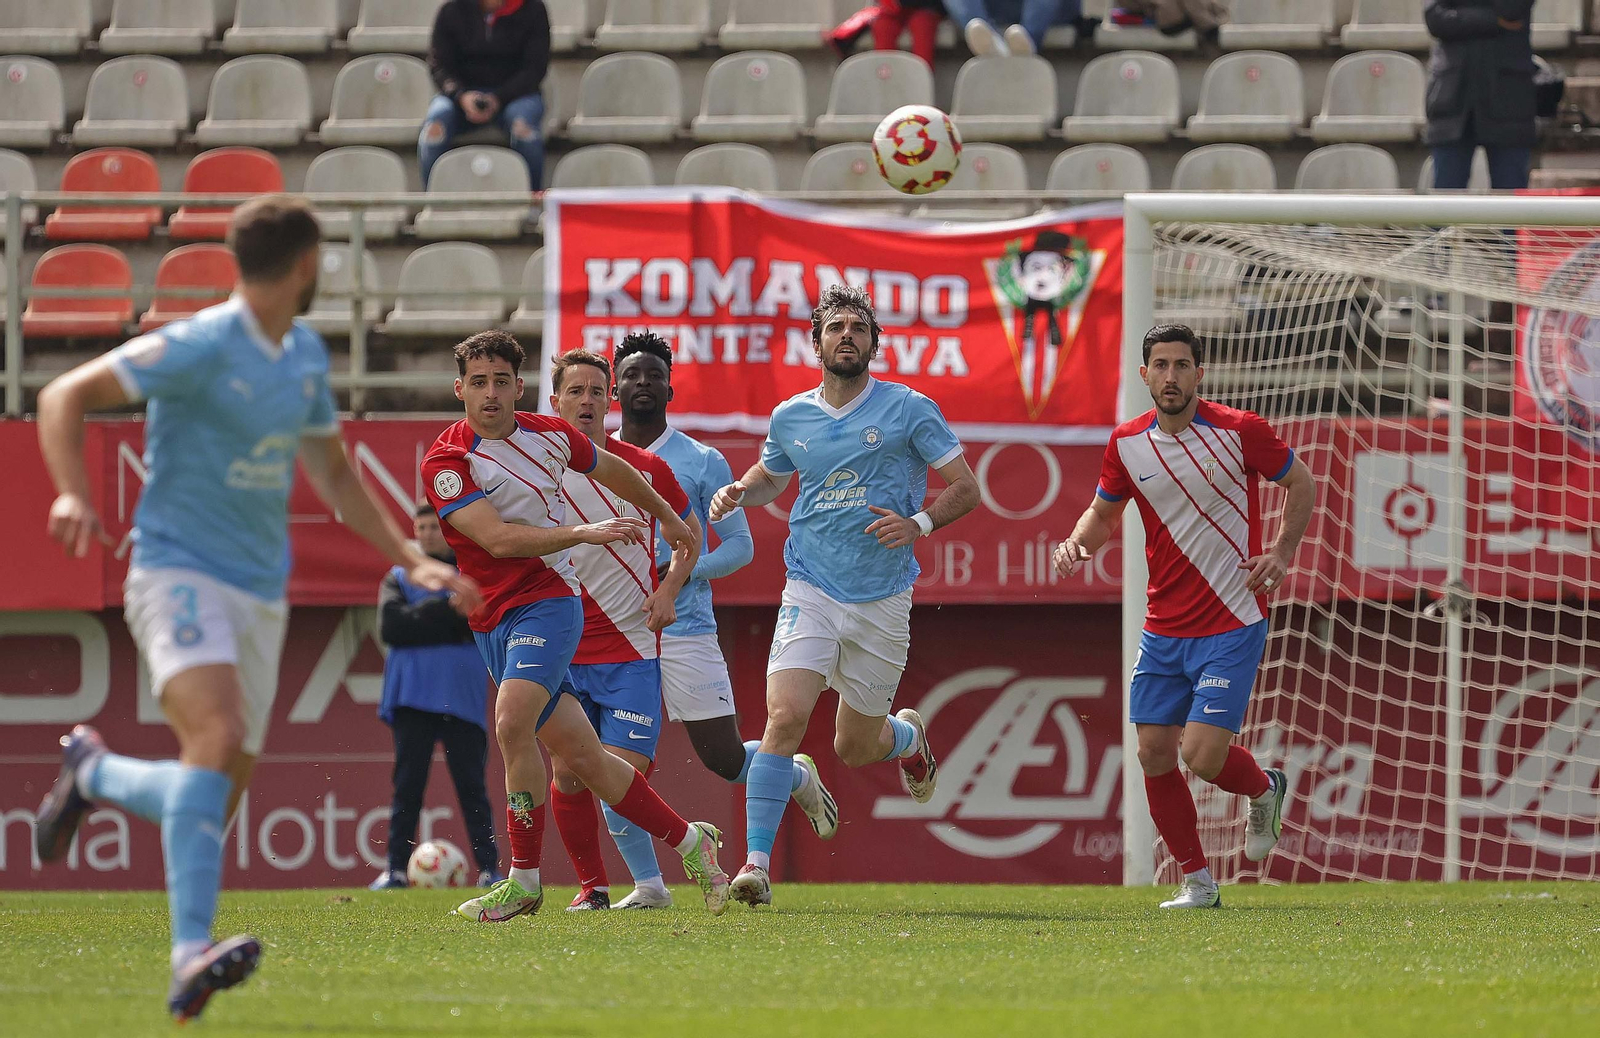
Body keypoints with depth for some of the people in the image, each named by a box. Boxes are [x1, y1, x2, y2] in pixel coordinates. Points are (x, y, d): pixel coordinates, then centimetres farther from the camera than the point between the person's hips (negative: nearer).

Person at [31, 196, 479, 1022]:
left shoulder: (306, 357, 13)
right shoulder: (203, 346, -11)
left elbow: (331, 472, 27)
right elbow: (63, 398, -10)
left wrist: (411, 560, 21)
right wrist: (72, 495, -26)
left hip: (260, 594, 7)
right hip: (179, 572, -7)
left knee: (212, 796, 3)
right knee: (221, 735, -29)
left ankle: (91, 772, 32)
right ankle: (190, 953, -32)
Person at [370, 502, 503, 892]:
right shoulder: (398, 578, 13)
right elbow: (390, 628, -4)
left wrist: (425, 618, -13)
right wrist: (448, 614, -10)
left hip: (464, 695, -1)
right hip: (412, 695, 1)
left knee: (471, 784, -3)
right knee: (407, 784, -1)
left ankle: (489, 867, -1)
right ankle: (397, 869, 0)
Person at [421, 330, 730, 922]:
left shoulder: (550, 435, 4)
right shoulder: (446, 462, -7)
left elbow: (613, 470, 25)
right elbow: (499, 539, -18)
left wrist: (668, 518, 38)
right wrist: (584, 533, -26)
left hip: (548, 602, -1)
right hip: (494, 622, 1)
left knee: (512, 721, -25)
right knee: (583, 759, 2)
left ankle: (525, 879, -18)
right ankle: (687, 840, 18)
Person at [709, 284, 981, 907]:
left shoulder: (909, 409, -4)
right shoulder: (790, 418, 6)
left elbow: (966, 489, 0)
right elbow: (770, 475, 26)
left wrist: (919, 524, -18)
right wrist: (738, 493, 4)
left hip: (883, 600, -1)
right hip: (811, 592, 1)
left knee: (853, 747, 9)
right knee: (785, 717, -20)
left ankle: (909, 736, 47)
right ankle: (756, 863, -18)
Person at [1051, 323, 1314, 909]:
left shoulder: (1239, 431, -10)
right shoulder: (1126, 443, 1)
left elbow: (1301, 483, 5)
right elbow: (1104, 510, 17)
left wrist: (1282, 553, -7)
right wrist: (1077, 542, -4)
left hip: (1233, 624, -5)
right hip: (1163, 628, 5)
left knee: (1202, 755, -13)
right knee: (1154, 755, 1)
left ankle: (1264, 790, 22)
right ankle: (1197, 882, 17)